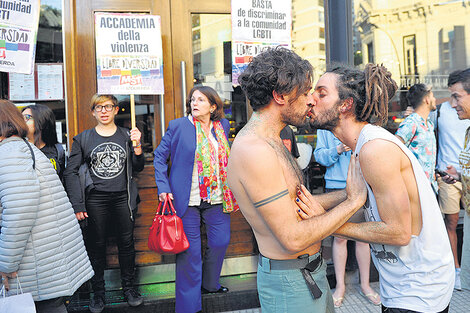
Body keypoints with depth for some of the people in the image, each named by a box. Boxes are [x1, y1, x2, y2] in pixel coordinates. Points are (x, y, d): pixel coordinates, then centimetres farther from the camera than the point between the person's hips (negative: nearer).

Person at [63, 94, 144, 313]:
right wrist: (77, 205, -5)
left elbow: (137, 168, 7)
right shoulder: (83, 139, 4)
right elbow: (71, 173, 2)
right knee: (96, 246, 6)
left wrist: (137, 146, -9)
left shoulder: (127, 136, 7)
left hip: (123, 198, 1)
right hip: (96, 200, -1)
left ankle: (128, 288, 23)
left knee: (126, 243, 7)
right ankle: (98, 293, 21)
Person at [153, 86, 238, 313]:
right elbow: (160, 156, -1)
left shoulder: (223, 126, 6)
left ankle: (210, 284, 41)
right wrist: (163, 188, -10)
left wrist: (230, 189, 13)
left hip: (217, 198, 5)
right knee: (189, 250, 3)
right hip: (187, 200, -4)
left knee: (220, 241, 14)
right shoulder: (178, 126, -6)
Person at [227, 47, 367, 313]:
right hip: (290, 283, -9)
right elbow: (293, 238, -26)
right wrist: (354, 201, -17)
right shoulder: (254, 151, -26)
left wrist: (344, 194, 7)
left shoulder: (272, 141, 7)